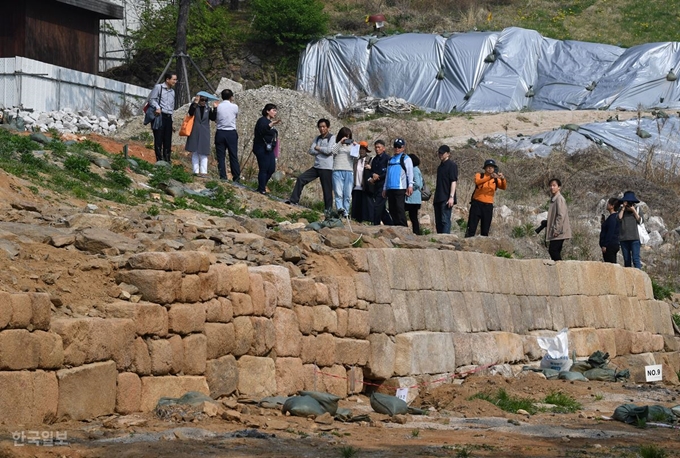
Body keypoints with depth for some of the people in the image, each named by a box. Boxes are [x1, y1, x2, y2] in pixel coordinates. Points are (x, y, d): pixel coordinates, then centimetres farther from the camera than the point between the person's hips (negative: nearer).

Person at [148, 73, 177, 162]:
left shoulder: (172, 91, 21)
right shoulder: (158, 87, 0)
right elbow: (151, 99, -5)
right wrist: (157, 107, -20)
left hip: (168, 117, 6)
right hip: (159, 115, -6)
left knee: (168, 140, 4)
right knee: (158, 139, -6)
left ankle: (167, 160, 7)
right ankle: (159, 160, -6)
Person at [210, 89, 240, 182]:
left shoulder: (218, 106, -3)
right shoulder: (235, 107, -4)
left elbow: (213, 118, 6)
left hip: (220, 133, 0)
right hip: (232, 133, 0)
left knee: (221, 157, 3)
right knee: (233, 156, 5)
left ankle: (223, 177, -1)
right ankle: (236, 177, 3)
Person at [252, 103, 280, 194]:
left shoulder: (269, 122, 18)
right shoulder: (262, 120, -9)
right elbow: (262, 130, -31)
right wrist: (272, 124, -43)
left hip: (269, 149, 9)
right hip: (262, 148, -9)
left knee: (271, 169, 7)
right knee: (263, 169, -9)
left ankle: (262, 186, 18)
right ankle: (262, 189, -4)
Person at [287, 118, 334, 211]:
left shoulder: (332, 138, -2)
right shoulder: (317, 138, 15)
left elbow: (329, 150, -17)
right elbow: (311, 151, 5)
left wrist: (318, 148, -3)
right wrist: (323, 150, -7)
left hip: (327, 168, -6)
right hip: (316, 167, 6)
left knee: (327, 189, -3)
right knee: (301, 179, -3)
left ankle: (328, 209, 3)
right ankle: (294, 200, 0)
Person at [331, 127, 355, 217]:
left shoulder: (351, 145, 16)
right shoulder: (336, 144, 11)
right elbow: (332, 151, -7)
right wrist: (340, 143, -11)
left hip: (349, 171, 2)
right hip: (337, 171, -2)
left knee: (347, 194, -1)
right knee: (338, 192, -13)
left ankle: (346, 212, -1)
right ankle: (339, 208, -24)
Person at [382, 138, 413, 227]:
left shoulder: (406, 159, 3)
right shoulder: (391, 159, 23)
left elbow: (410, 172, -6)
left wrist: (410, 185, -17)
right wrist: (385, 188, 21)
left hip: (400, 188, -7)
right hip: (390, 188, 7)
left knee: (400, 209, -13)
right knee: (392, 210, 5)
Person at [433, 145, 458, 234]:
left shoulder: (452, 165, -5)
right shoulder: (440, 166, 18)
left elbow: (454, 182, -12)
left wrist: (451, 197, -20)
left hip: (446, 199, -8)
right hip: (438, 198, 8)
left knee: (445, 220, -13)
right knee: (438, 222, 8)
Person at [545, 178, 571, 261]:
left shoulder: (559, 199, -10)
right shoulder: (553, 199, 19)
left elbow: (561, 215, -18)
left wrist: (556, 230, -20)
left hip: (559, 232, -10)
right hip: (554, 232, 10)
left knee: (553, 250, -16)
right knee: (555, 251, 6)